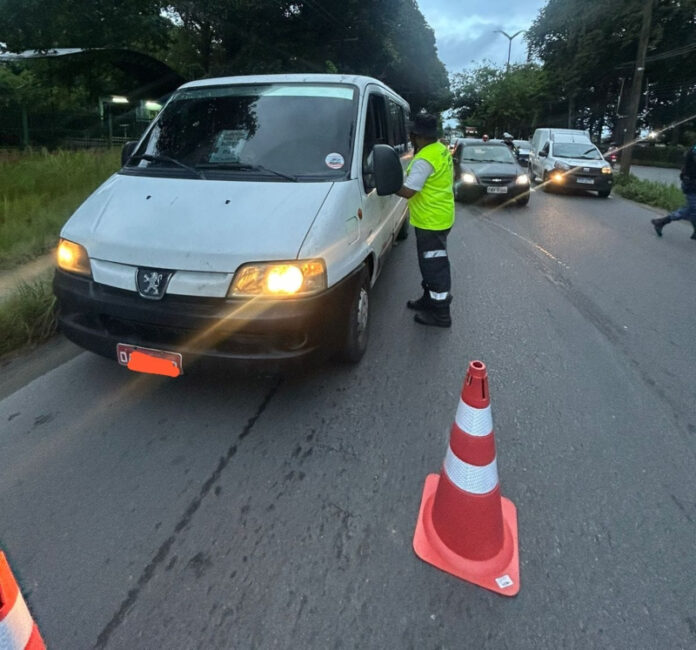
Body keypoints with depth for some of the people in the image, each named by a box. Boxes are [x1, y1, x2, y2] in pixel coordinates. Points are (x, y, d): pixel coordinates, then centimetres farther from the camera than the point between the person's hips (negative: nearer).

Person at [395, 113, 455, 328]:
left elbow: (408, 191, -24)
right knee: (431, 262, 21)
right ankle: (430, 298, 36)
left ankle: (440, 313, 5)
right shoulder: (441, 150, 10)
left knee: (434, 265, -3)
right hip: (440, 216, 10)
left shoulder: (424, 160, -23)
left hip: (431, 221, -10)